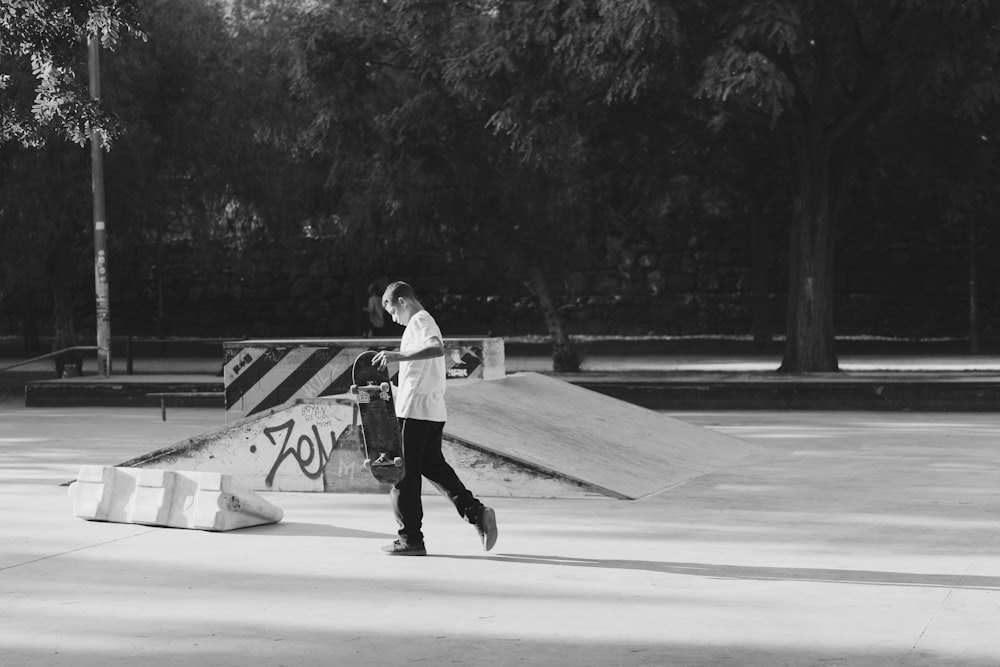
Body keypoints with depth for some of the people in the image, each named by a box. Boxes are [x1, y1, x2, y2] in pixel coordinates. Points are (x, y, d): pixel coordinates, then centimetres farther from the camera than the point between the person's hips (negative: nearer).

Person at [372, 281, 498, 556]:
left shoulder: (419, 322, -10)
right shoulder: (425, 321, 21)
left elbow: (437, 348, -30)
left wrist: (399, 356, -35)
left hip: (415, 409, -10)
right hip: (434, 410, 10)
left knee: (403, 472, -3)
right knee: (432, 464, 16)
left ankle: (411, 539, -1)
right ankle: (476, 512, 6)